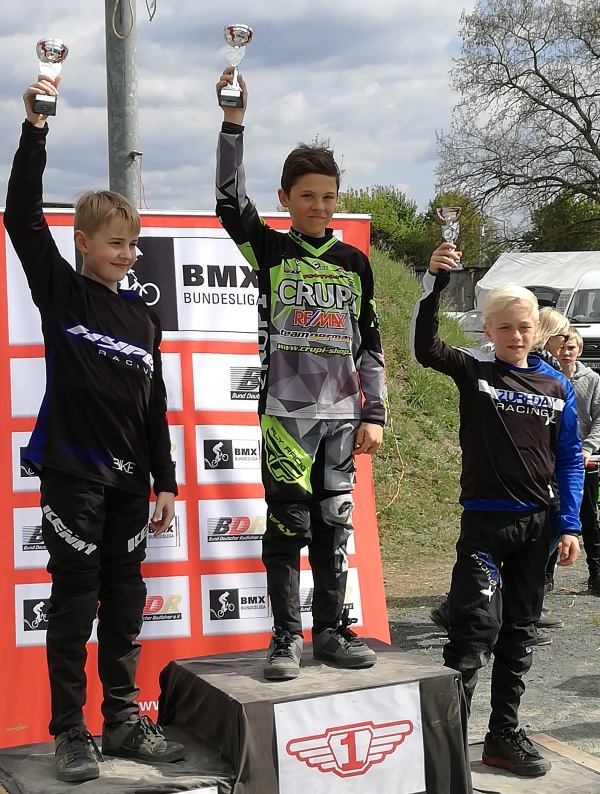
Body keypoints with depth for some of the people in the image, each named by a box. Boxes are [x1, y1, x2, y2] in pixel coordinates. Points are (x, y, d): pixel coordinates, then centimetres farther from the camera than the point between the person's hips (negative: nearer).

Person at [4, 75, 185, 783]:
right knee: (75, 601, 0)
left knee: (125, 603, 10)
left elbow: (154, 406, 13)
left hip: (129, 479, 5)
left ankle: (125, 723, 22)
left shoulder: (143, 317, 11)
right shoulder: (60, 292, 0)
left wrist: (165, 483, 10)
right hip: (72, 471, -4)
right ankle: (70, 732, 11)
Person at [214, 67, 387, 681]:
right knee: (287, 526, -1)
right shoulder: (270, 250, 3)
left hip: (342, 415, 3)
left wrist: (374, 414, 7)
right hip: (285, 413, -3)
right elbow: (230, 202, -13)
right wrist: (234, 120, -20)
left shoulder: (354, 263, 10)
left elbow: (368, 344, 11)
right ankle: (286, 637, 8)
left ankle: (331, 631, 18)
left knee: (334, 526, 8)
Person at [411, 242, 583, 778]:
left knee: (519, 632, 12)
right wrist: (435, 281, -32)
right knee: (477, 626, -10)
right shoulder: (474, 371, -3)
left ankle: (505, 734, 23)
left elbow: (569, 459, 7)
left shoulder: (558, 387, 5)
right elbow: (424, 346, -20)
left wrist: (570, 526, 1)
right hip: (484, 520, -4)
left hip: (535, 523, 4)